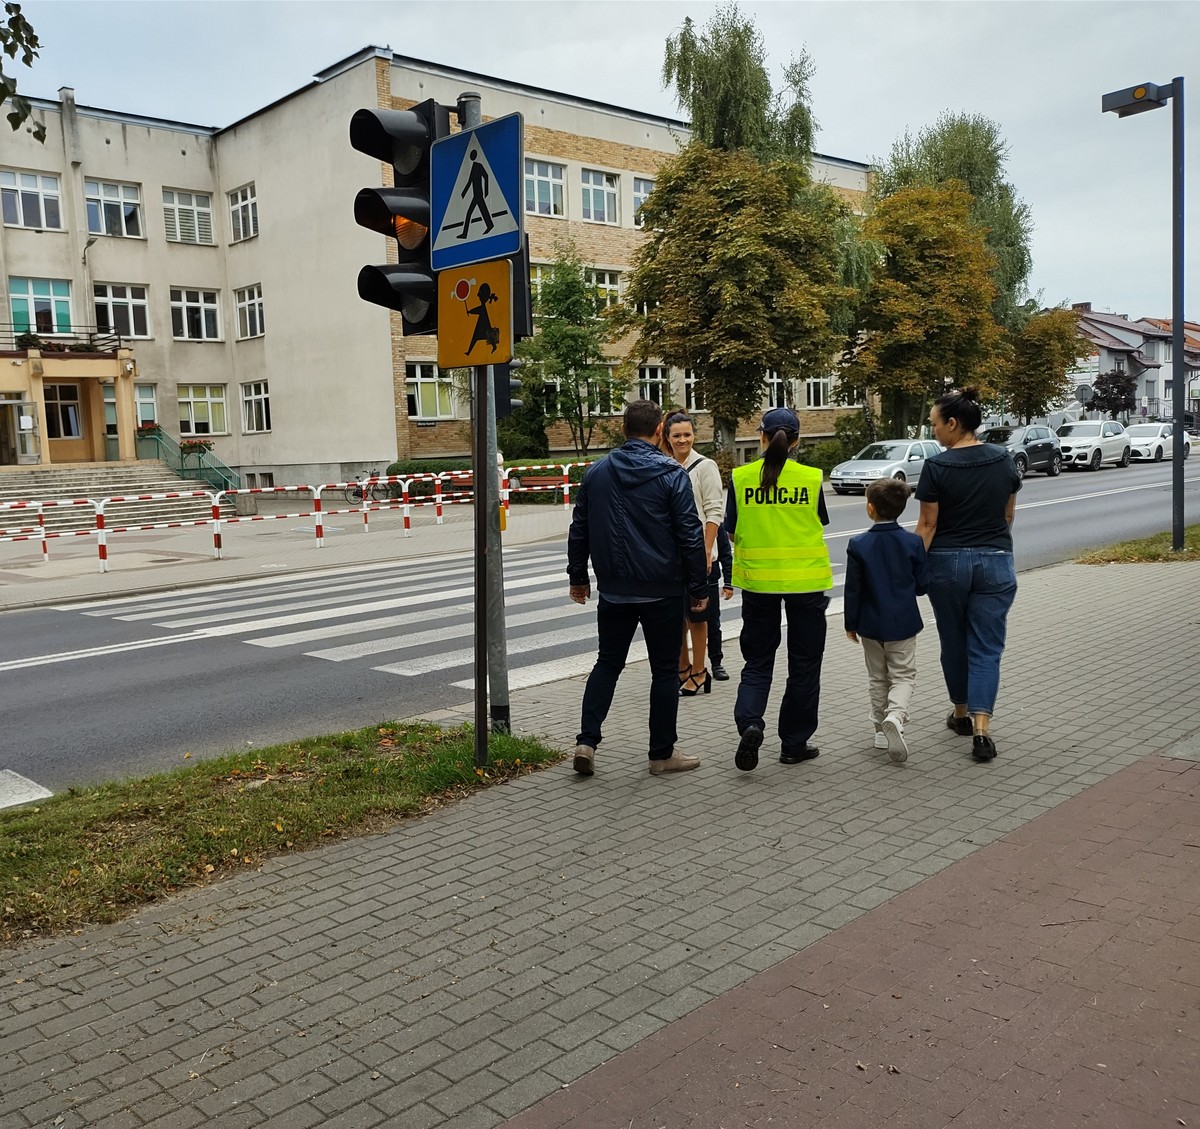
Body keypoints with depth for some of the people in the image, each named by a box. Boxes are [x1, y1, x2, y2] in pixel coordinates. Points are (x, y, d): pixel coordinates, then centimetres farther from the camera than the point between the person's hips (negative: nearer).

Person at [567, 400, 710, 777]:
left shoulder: (596, 472, 4)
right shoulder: (671, 474, -10)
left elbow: (579, 530, 10)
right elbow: (690, 536, -11)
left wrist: (578, 577, 19)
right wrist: (699, 587, -3)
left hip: (614, 590, 4)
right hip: (663, 590, -4)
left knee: (607, 663, 16)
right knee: (664, 670, 7)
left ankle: (586, 741, 6)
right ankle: (662, 753, 14)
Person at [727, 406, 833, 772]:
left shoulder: (740, 477, -5)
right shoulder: (811, 478, -6)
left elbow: (733, 532, 0)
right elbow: (819, 524, 7)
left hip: (757, 579, 1)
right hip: (806, 579, -1)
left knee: (757, 662, 13)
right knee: (803, 664, 12)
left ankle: (750, 722, -12)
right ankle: (794, 744, 18)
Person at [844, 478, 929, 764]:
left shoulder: (858, 545, -11)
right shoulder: (914, 542, -9)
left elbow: (853, 589, -7)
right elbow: (922, 585, -3)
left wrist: (851, 623, 5)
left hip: (871, 624, 1)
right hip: (903, 623, 0)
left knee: (877, 678, 16)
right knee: (903, 676, 7)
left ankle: (881, 729, 22)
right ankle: (895, 716, -19)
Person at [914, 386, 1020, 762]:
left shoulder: (937, 467, -11)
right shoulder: (1004, 460, 1)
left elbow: (927, 524, -11)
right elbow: (1008, 515, 11)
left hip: (948, 562, -2)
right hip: (995, 563, 2)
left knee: (954, 642, 16)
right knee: (986, 648, 2)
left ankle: (962, 714, 31)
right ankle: (981, 728, -10)